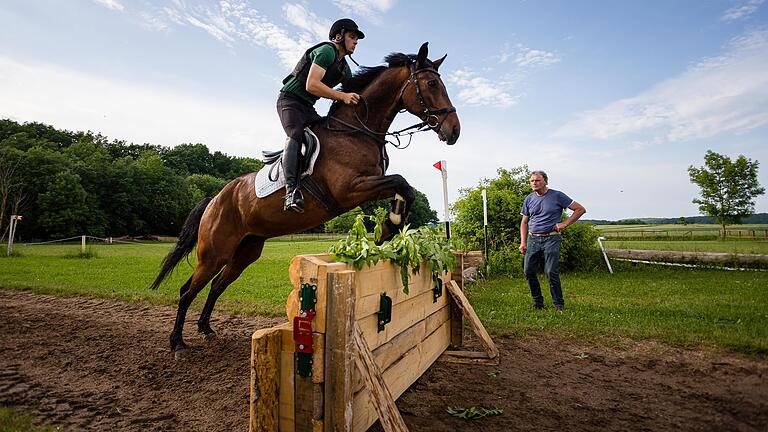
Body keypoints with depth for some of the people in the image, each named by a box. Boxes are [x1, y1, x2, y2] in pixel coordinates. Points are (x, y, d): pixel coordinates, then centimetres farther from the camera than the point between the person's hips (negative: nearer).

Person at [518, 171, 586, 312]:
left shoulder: (557, 196, -1)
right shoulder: (529, 199, 11)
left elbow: (580, 209, 2)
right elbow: (524, 222, 16)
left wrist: (565, 223, -6)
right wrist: (523, 242, 7)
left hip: (551, 238, -4)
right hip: (533, 238, 4)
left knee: (551, 272, -9)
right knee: (528, 271, 1)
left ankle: (559, 304, 7)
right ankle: (538, 302, 18)